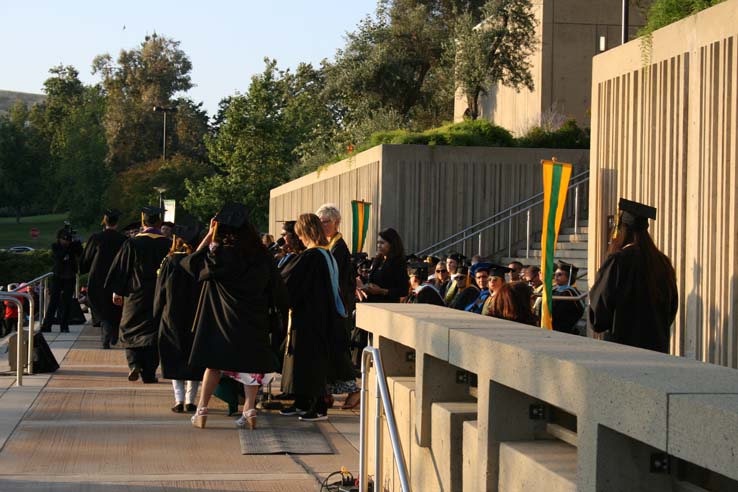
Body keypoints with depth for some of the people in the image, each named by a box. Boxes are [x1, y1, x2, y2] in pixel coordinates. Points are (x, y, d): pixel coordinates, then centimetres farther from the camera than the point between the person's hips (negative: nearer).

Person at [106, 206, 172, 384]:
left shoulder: (132, 244, -8)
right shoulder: (168, 245, -3)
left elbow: (120, 268, -3)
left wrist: (117, 292, 7)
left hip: (136, 296, -1)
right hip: (160, 296, 1)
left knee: (129, 330, 13)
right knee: (153, 331, 8)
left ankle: (135, 364, -7)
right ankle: (149, 373, 6)